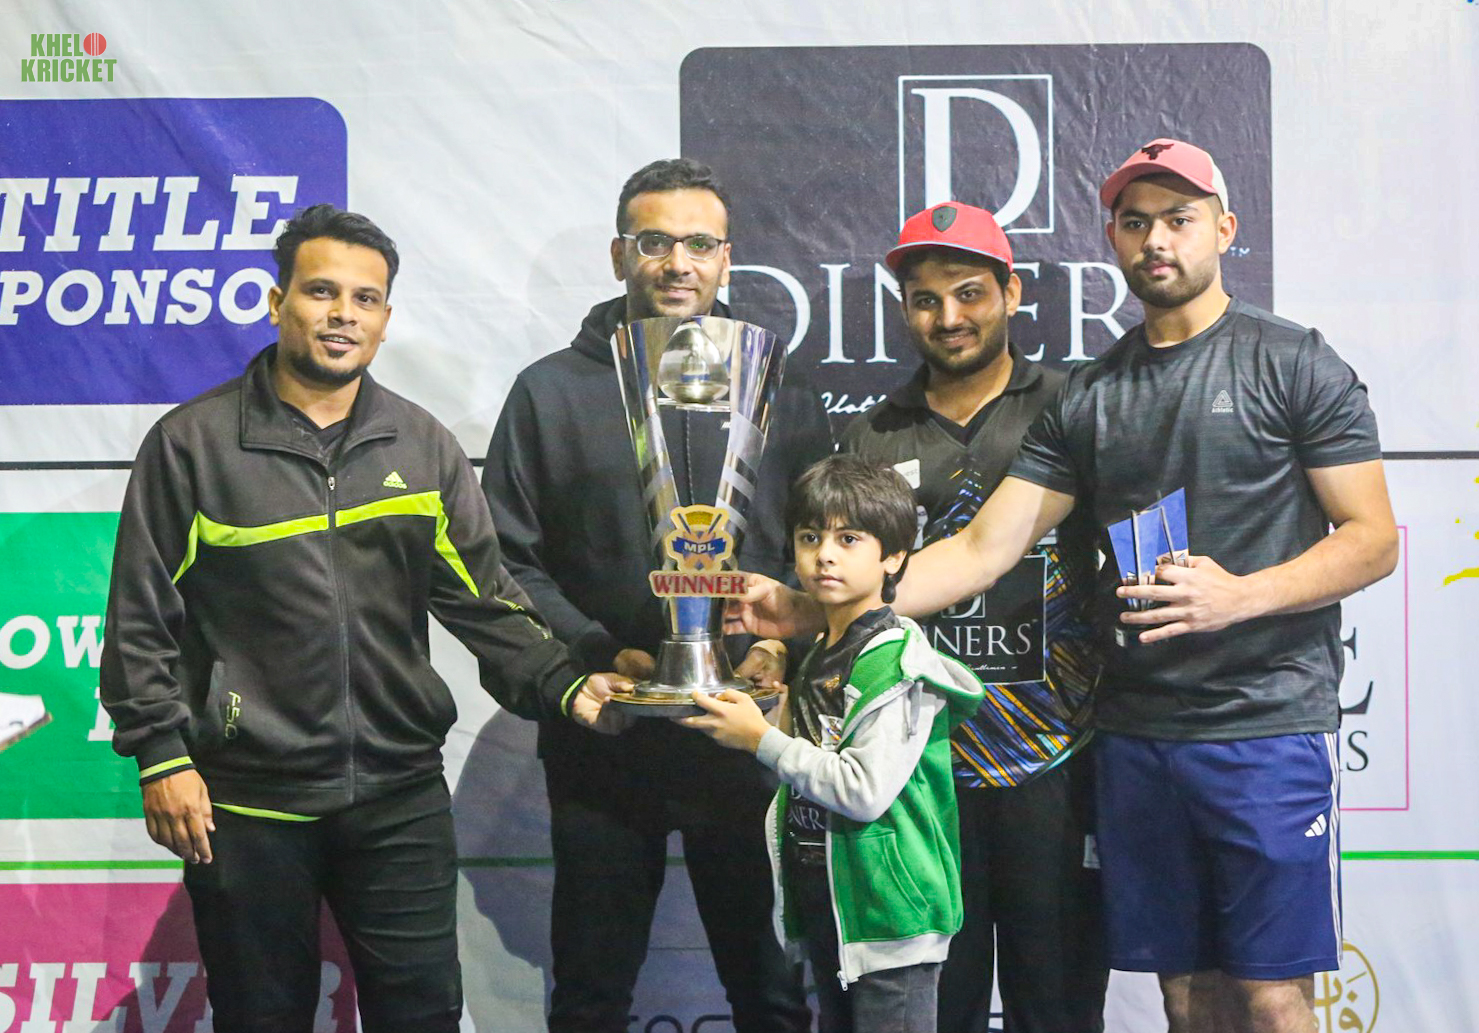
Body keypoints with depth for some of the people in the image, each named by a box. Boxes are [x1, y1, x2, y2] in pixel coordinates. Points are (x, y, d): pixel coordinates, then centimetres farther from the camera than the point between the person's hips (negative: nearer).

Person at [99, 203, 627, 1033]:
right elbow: (141, 618, -1)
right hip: (247, 806, -2)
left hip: (402, 796, 2)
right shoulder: (192, 443, -2)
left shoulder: (423, 447, 6)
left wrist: (561, 686, -10)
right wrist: (161, 755, -7)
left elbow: (484, 600, 5)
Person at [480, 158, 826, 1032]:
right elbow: (509, 560, 0)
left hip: (749, 733, 1)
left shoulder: (780, 390, 9)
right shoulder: (553, 392, 4)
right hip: (602, 738, -1)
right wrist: (599, 655, -12)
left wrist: (782, 643, -9)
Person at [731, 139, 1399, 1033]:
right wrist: (811, 608, -5)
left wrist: (1238, 596, -20)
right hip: (1135, 732, 4)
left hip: (1267, 725, -4)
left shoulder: (1295, 365, 0)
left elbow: (1373, 540, -4)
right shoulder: (1087, 397, 12)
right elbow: (983, 550, 6)